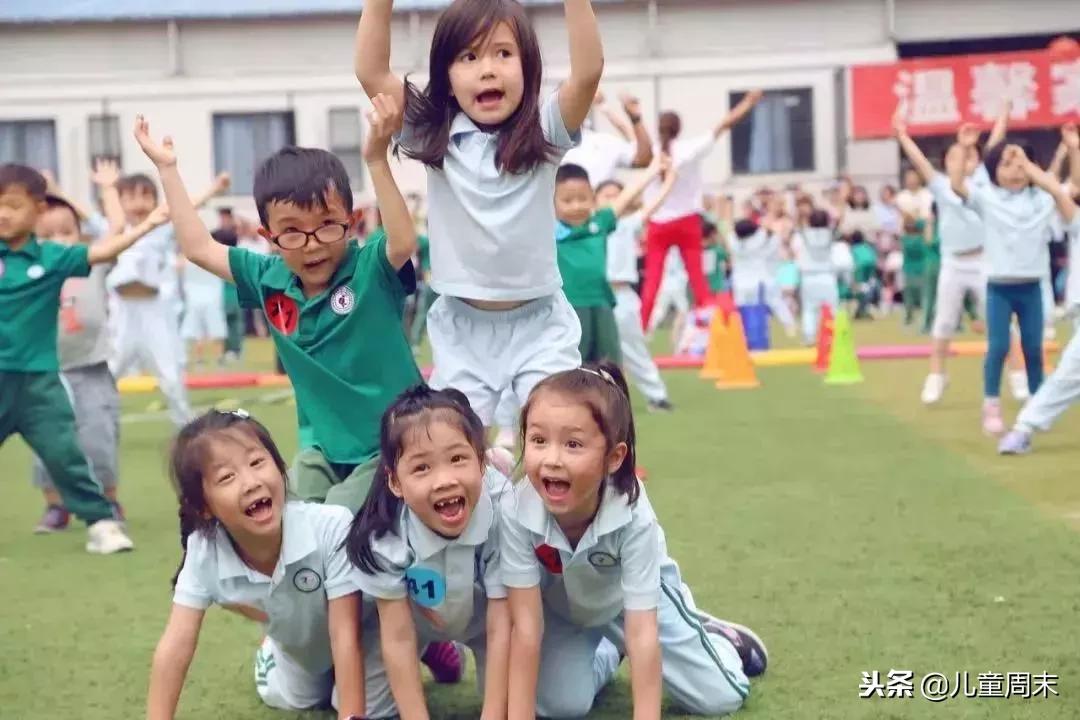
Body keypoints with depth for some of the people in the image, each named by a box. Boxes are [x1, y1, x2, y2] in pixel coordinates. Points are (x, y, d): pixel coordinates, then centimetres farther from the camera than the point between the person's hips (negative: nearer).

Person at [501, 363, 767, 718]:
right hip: (559, 607, 1)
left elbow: (641, 632, -36)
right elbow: (526, 627, -31)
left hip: (636, 594, -1)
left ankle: (715, 636, 30)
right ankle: (607, 653, 19)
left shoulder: (633, 516, -38)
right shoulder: (516, 512, -36)